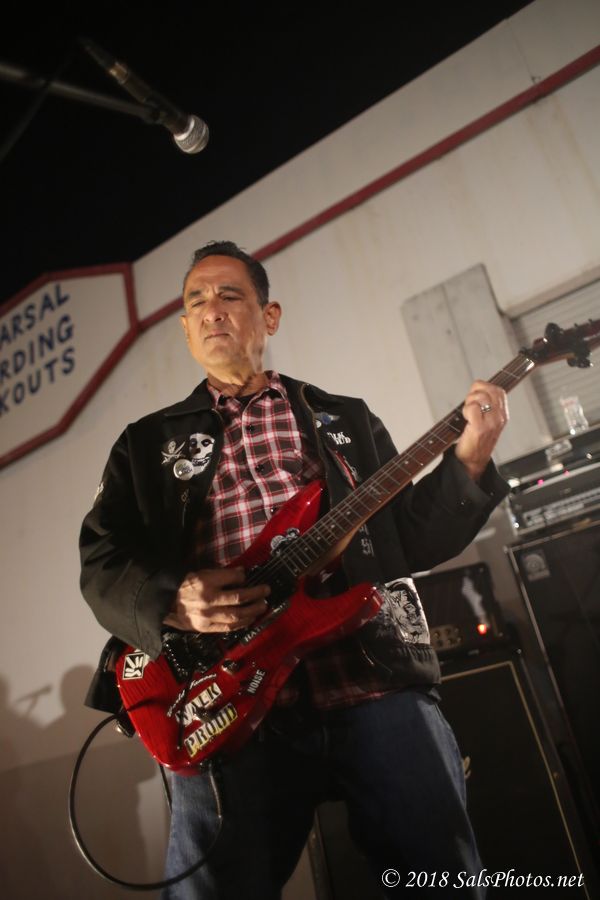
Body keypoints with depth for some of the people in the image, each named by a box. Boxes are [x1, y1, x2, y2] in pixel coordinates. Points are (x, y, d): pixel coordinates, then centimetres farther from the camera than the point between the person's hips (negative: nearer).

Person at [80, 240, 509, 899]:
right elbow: (100, 565, 6)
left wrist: (468, 463, -1)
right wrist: (171, 601, -14)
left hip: (380, 689, 2)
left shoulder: (348, 419, 17)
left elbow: (412, 540, 13)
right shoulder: (148, 443, 14)